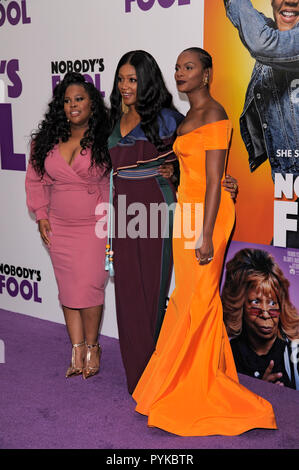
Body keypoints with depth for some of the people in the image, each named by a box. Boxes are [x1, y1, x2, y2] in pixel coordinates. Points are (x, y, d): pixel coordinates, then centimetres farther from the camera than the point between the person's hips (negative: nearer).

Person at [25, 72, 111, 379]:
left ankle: (92, 346, 15)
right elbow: (36, 179, 13)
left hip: (95, 226, -4)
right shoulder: (46, 140, 5)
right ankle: (77, 350, 17)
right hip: (59, 227, 4)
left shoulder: (105, 140, -7)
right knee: (68, 289, 7)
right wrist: (41, 215, 7)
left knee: (88, 288, -7)